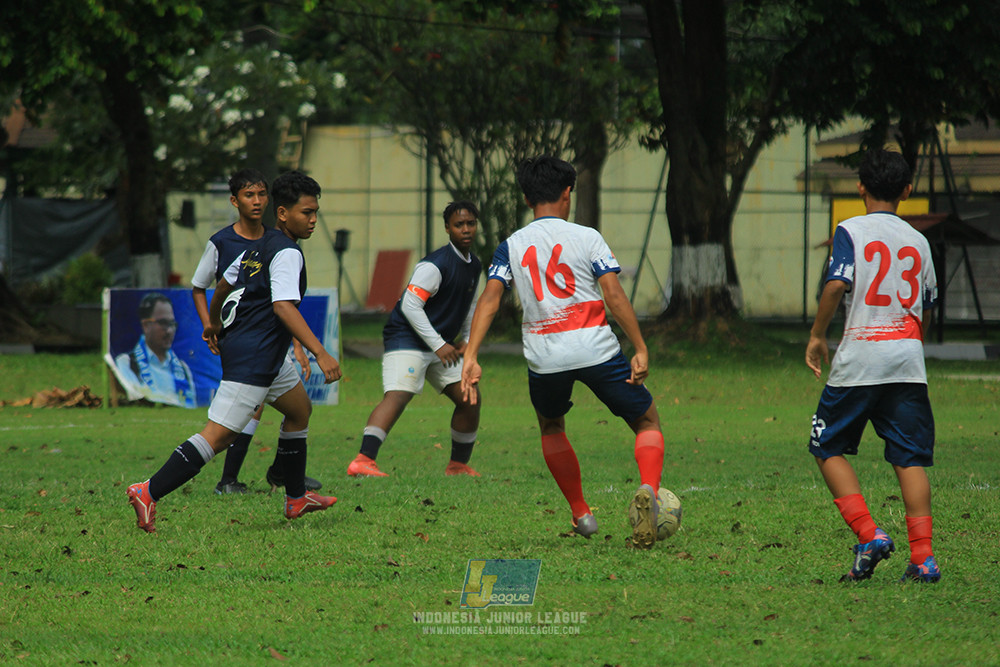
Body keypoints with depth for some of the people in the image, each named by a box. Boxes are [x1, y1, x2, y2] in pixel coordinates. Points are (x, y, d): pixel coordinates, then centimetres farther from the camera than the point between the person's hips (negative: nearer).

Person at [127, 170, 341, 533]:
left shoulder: (261, 246, 15)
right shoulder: (287, 253, -15)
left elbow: (225, 283, 29)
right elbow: (284, 306, -28)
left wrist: (214, 322, 46)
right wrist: (320, 354, -34)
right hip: (253, 356, -11)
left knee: (300, 408, 25)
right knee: (218, 435, -15)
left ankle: (296, 498, 32)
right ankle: (149, 492, -20)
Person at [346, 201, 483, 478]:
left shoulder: (474, 265, 11)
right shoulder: (436, 265, -18)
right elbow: (410, 305, -22)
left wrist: (466, 339, 13)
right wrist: (438, 345, -20)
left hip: (442, 345, 9)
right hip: (407, 339, -9)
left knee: (470, 399, 5)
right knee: (398, 395, -25)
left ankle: (458, 465, 20)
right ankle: (363, 461, -36)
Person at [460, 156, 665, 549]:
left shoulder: (511, 247, 8)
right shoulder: (587, 238, 2)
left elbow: (489, 299, -2)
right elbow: (614, 296, -7)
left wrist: (470, 357, -6)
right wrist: (641, 350, -6)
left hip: (544, 356, 2)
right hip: (596, 349, -2)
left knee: (550, 426, 32)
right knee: (647, 421, 12)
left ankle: (580, 513, 29)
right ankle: (647, 491, -16)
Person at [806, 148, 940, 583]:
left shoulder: (851, 231, -2)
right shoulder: (918, 241, 12)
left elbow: (837, 284, -16)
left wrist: (817, 335, -6)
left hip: (860, 356, -4)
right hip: (907, 359, 4)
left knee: (829, 448, 10)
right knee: (910, 458, 3)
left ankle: (868, 535, -5)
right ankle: (922, 558, -6)